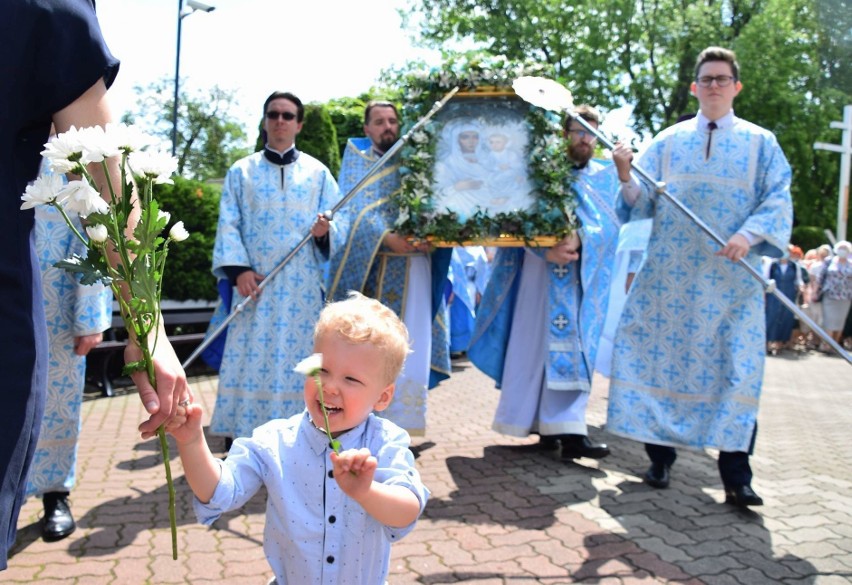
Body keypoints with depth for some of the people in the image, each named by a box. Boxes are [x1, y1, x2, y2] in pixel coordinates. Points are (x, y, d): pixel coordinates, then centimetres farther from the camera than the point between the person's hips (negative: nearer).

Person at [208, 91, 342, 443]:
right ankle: (238, 439, 5)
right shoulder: (241, 172, 10)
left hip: (302, 285, 1)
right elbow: (228, 225, 3)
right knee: (248, 358, -3)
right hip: (254, 283, 0)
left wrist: (324, 231, -17)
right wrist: (238, 269, -11)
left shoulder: (318, 172, 11)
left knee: (298, 358, 1)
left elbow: (338, 226, 6)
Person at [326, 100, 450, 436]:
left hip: (411, 272, 1)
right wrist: (386, 238, -20)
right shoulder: (356, 160, 11)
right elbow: (354, 210, -4)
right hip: (365, 270, -1)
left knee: (408, 356, -4)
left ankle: (399, 430, 4)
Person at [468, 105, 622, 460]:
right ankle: (544, 423, 9)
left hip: (582, 279, 2)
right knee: (533, 344, -2)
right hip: (540, 271, -2)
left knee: (573, 348, -2)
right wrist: (548, 249, -22)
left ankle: (567, 429, -4)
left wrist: (579, 239, -22)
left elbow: (607, 223, -1)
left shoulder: (604, 178, 13)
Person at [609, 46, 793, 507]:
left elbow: (778, 200, 1)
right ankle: (660, 457, 15)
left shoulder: (760, 142, 10)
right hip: (670, 274, 1)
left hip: (733, 277, -1)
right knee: (662, 360, 1)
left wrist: (750, 234, -18)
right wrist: (626, 176, -15)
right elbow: (643, 203, 6)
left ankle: (736, 476, 1)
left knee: (736, 369, -5)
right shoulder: (668, 141, 13)